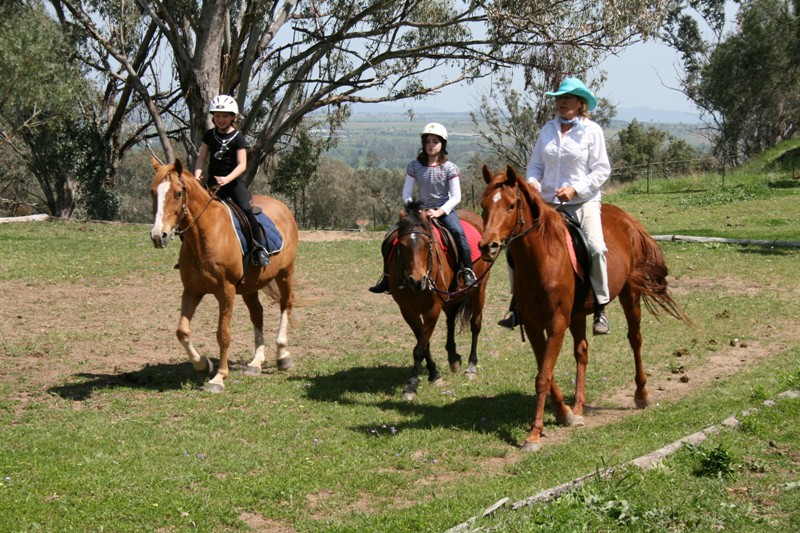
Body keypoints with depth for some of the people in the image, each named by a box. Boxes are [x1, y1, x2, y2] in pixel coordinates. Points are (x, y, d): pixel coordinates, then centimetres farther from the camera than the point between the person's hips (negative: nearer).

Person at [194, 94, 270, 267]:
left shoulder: (238, 138, -5)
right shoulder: (210, 135, 7)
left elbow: (242, 164, -12)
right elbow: (201, 158, 6)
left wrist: (227, 179, -28)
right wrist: (197, 175, -14)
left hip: (233, 182, -4)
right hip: (212, 182, 4)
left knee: (246, 209, -24)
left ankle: (260, 247, -16)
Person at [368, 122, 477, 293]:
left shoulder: (449, 168, -4)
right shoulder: (415, 166, 3)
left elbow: (456, 197, -10)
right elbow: (407, 193, 4)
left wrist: (439, 212, -23)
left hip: (444, 210, -3)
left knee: (458, 233, -34)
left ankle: (468, 272, -25)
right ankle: (387, 277, 2)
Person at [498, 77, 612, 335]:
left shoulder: (592, 130, -2)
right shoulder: (548, 129, 10)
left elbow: (602, 169, -5)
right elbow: (535, 164, 15)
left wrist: (575, 189, -17)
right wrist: (532, 182, -7)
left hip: (583, 201, -4)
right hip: (547, 202, 5)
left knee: (596, 248, -26)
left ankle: (601, 308, -12)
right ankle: (518, 304, 6)